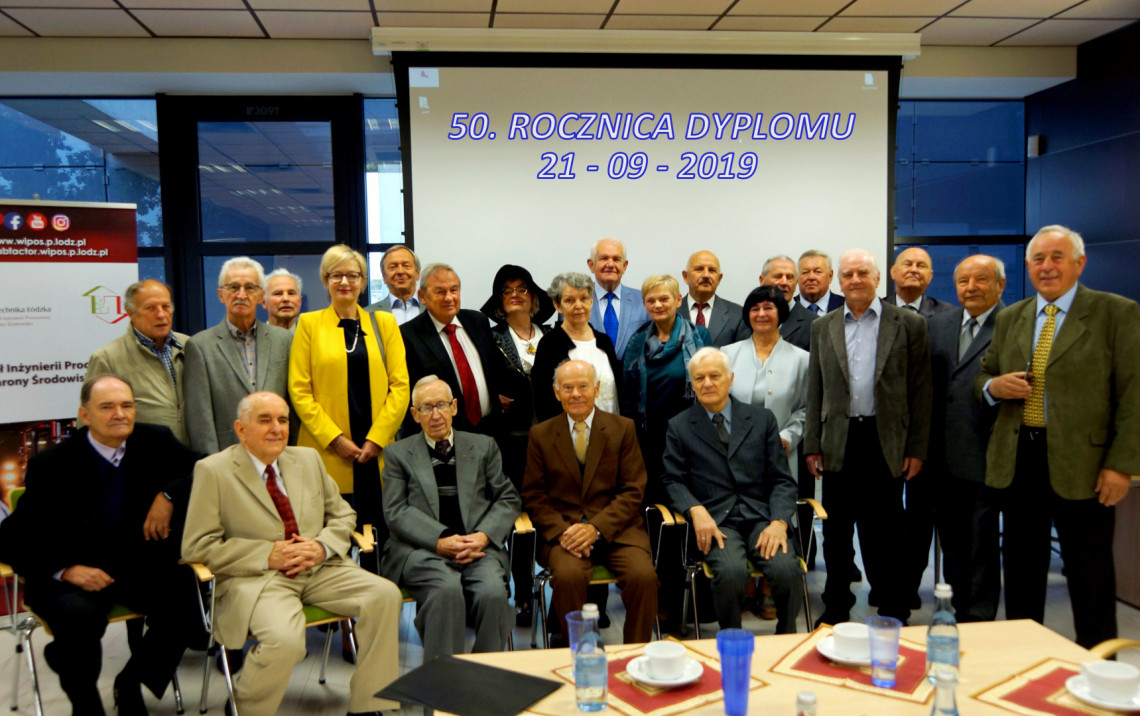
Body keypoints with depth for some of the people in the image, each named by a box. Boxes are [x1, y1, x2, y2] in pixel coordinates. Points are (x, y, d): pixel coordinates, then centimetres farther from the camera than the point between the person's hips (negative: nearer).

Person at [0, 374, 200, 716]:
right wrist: (65, 570, -21)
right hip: (74, 570, -2)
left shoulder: (156, 442, 1)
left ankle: (129, 683, 4)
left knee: (185, 606, -25)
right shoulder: (51, 465, -5)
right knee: (79, 616, -33)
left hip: (139, 563, 2)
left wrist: (169, 496, -14)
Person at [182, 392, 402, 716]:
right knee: (284, 640, -33)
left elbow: (342, 514, 19)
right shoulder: (213, 471, -1)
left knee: (385, 594, -18)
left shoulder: (309, 459, 14)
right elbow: (197, 547, -6)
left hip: (318, 569, 5)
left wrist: (323, 547, -4)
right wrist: (269, 555, -14)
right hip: (257, 579, -5)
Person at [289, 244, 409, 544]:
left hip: (378, 451, 1)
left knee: (380, 532, 1)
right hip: (328, 452, -1)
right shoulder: (310, 323, 7)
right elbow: (299, 390, 1)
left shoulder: (384, 323, 11)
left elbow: (400, 386, 5)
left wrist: (376, 439, -5)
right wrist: (334, 438, -8)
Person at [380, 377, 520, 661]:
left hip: (478, 546, 2)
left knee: (492, 592, -30)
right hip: (421, 550, -1)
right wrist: (440, 541, -12)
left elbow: (509, 499, 14)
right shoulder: (399, 453, 15)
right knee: (446, 589, -34)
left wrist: (484, 535, -6)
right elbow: (396, 512, 4)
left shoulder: (483, 446, 20)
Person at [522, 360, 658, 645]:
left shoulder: (623, 428, 8)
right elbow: (534, 495, 7)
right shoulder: (541, 434, 10)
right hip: (563, 529, 0)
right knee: (568, 575, -32)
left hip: (615, 528, 0)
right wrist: (560, 531, -12)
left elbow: (633, 490, 2)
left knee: (644, 575, -27)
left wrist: (596, 528, -13)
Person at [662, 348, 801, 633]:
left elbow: (781, 479, 9)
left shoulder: (762, 418, 12)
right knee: (731, 572, -31)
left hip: (762, 518, 2)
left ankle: (787, 640, 1)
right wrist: (696, 510, -13)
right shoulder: (679, 427, 10)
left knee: (787, 570, -27)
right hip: (716, 521, -1)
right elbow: (674, 481, 8)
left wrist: (779, 522, -8)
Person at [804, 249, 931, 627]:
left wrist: (916, 449, -4)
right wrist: (812, 446, 3)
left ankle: (893, 611, 18)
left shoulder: (908, 324, 1)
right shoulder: (823, 327, 9)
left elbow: (920, 390, 0)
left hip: (885, 442, -2)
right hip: (838, 443, 3)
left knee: (884, 535, 4)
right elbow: (814, 391, 9)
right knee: (836, 533, 11)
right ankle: (836, 609, 23)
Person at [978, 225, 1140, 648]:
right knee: (1021, 569, 14)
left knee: (1090, 576, 5)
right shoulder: (1009, 319, 12)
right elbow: (982, 377, 19)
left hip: (1081, 463, -4)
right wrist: (994, 385, -6)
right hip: (1017, 460, 5)